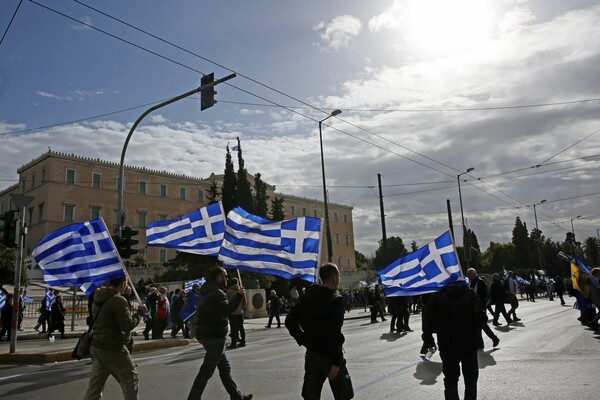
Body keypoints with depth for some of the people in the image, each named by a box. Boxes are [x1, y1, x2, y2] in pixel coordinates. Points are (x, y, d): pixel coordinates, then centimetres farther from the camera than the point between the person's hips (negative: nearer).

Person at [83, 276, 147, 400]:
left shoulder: (98, 297, 7)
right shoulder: (119, 300, -20)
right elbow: (128, 325, -19)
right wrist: (140, 312, -7)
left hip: (97, 346, 8)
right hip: (113, 349, -8)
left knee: (95, 384, 12)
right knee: (130, 379, 5)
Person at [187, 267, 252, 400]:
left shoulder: (206, 291, 14)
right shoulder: (217, 293, -16)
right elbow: (227, 310, -30)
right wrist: (239, 295, -24)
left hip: (206, 333, 10)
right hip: (214, 336, -10)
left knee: (225, 368, 17)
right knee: (206, 371, -5)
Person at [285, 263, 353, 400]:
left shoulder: (307, 296, 5)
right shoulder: (336, 299, -15)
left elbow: (289, 321, 7)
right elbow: (334, 333, -23)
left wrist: (303, 340, 7)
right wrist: (335, 362, -22)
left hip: (311, 353, 6)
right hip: (329, 354, -6)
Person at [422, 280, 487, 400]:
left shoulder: (437, 296, -5)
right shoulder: (470, 294, -7)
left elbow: (428, 320, -8)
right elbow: (480, 317, -16)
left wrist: (428, 339, 3)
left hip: (447, 346, 1)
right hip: (469, 344, 0)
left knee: (450, 381, 13)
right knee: (470, 379, 17)